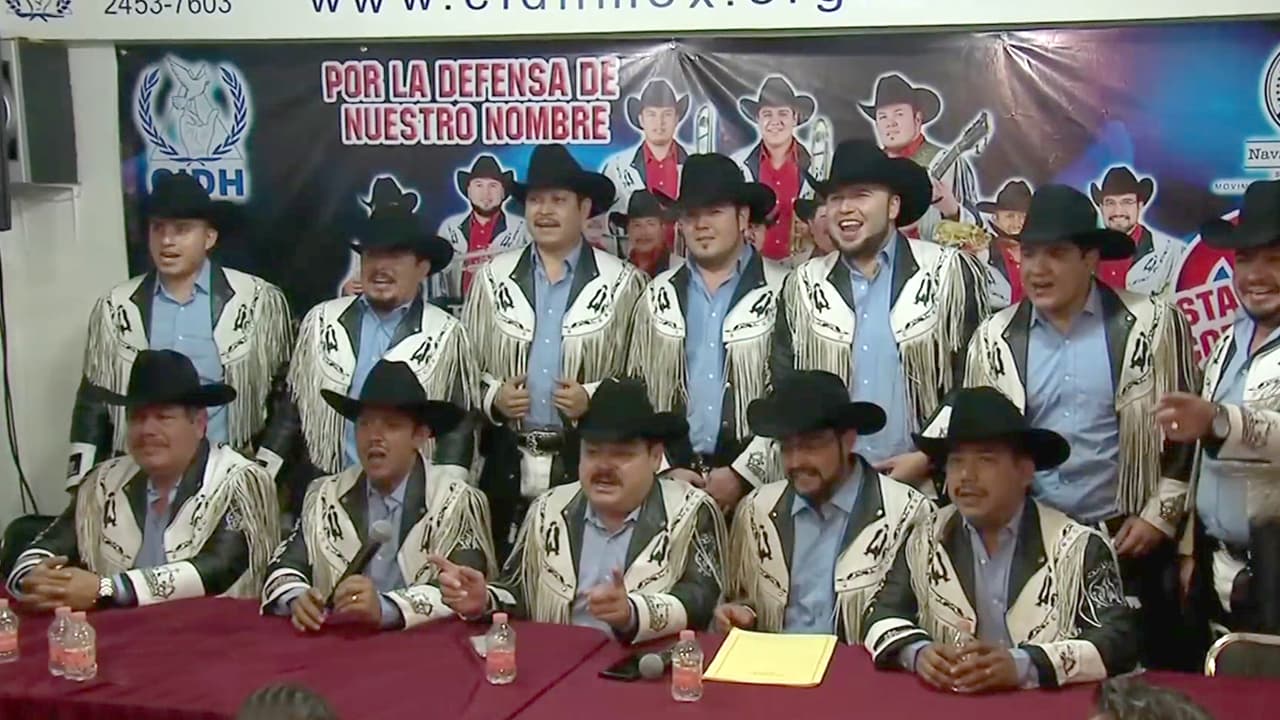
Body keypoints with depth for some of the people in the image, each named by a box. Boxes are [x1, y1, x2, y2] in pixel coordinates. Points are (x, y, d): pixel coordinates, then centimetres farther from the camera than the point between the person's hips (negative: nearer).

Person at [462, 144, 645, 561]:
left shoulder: (622, 283, 1)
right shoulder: (492, 278, 9)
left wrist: (596, 398, -14)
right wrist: (491, 397, -6)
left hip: (588, 461, -2)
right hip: (509, 463, 2)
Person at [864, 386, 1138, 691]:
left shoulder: (1079, 548, -2)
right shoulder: (925, 542, 7)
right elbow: (883, 617, 4)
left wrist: (1021, 665, -24)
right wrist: (918, 652, -17)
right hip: (948, 703, 2)